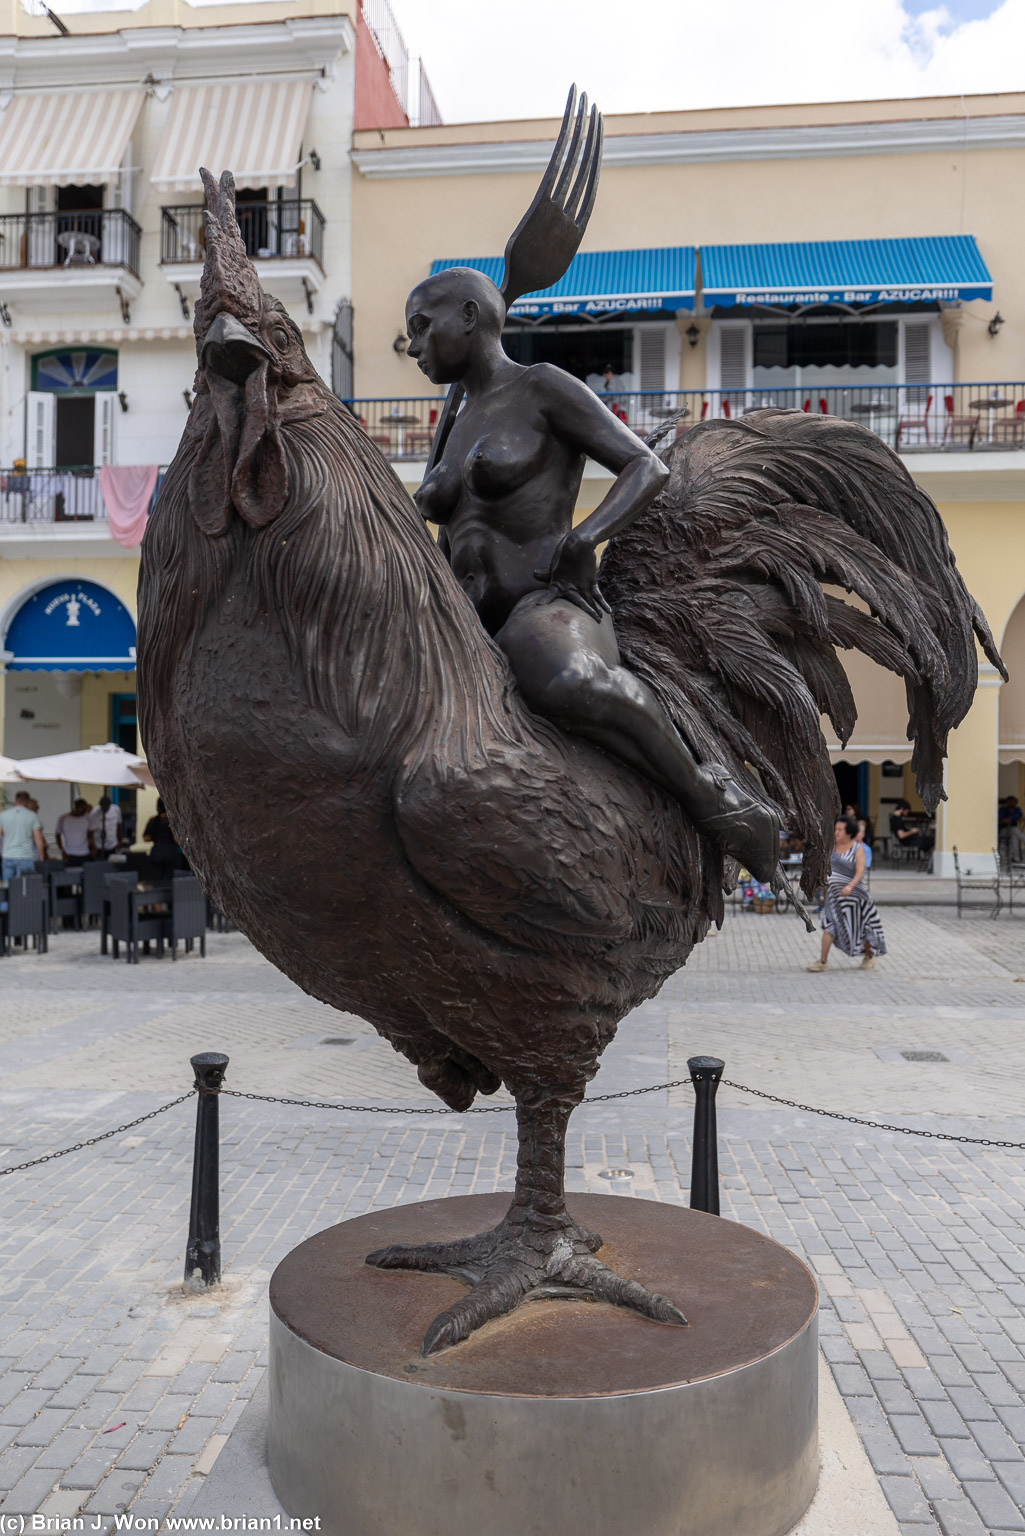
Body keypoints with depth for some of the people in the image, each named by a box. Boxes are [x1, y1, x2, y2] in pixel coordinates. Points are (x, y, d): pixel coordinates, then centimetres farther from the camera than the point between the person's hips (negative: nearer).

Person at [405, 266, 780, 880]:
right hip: (469, 632, 8)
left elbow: (649, 468, -5)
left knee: (564, 683, -43)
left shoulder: (544, 388, 3)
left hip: (550, 610, -7)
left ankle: (707, 791, -21)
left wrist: (584, 539, -21)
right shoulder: (463, 427, 24)